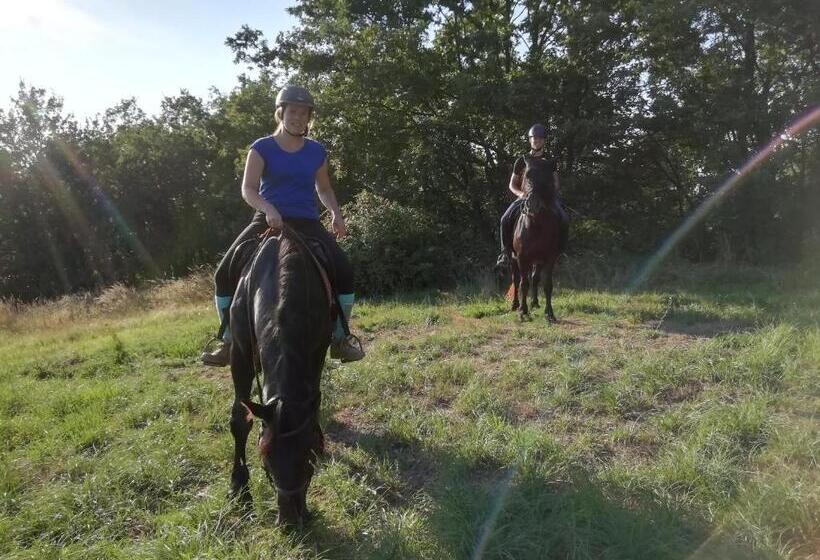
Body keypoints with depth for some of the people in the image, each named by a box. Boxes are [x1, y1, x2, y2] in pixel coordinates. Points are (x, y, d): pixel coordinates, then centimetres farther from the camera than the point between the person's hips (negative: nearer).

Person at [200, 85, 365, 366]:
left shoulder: (316, 151, 10)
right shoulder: (262, 148, 1)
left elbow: (324, 188, 23)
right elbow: (248, 189, -9)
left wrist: (336, 213, 4)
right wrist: (269, 209, -29)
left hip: (307, 224, 1)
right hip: (268, 222, -1)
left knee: (344, 269, -20)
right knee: (225, 273, -15)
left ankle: (339, 338, -5)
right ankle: (229, 340, 0)